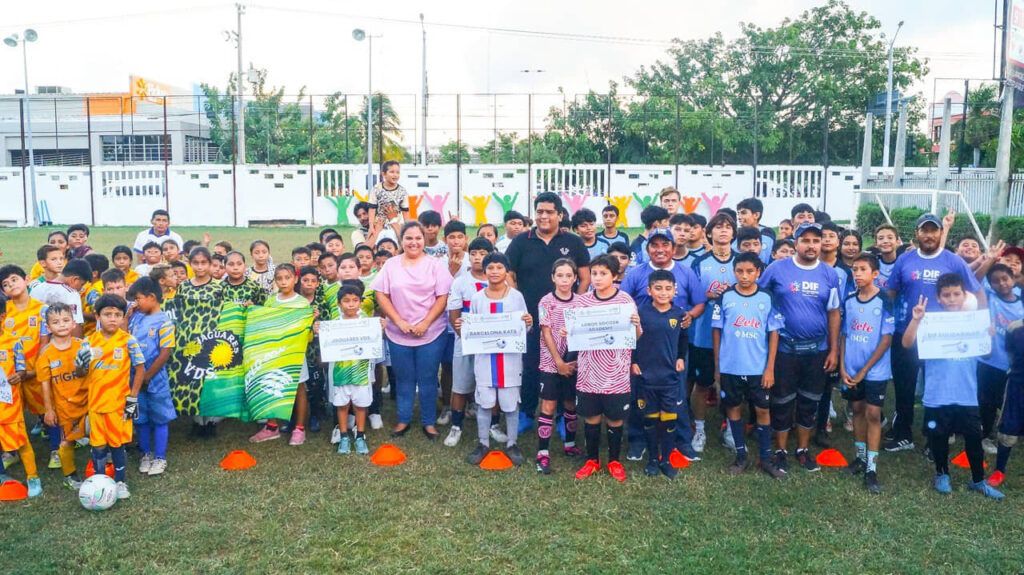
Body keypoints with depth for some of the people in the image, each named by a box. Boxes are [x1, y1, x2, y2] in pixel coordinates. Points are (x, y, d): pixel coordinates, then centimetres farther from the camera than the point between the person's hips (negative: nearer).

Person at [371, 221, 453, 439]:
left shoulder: (435, 265, -1)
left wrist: (425, 324, -13)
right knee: (403, 378, 13)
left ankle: (429, 421, 21)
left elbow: (442, 298, -5)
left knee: (428, 379, 7)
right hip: (398, 334, 2)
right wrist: (399, 322, -9)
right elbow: (381, 295, 0)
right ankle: (403, 419, 27)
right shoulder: (391, 265, 3)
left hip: (431, 333, -1)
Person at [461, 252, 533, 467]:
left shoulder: (516, 296, -1)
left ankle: (512, 443, 22)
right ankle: (483, 443, 22)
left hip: (510, 358, -1)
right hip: (485, 358, 1)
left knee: (511, 403, 6)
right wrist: (461, 328, -12)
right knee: (484, 402, 7)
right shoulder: (476, 298, 2)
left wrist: (529, 324, -18)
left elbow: (524, 329, 4)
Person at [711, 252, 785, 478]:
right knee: (733, 409, 10)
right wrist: (717, 366, 1)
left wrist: (770, 368, -5)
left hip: (759, 368, 0)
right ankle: (741, 456, 25)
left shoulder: (767, 298, -4)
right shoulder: (725, 297, -4)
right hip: (730, 367, 0)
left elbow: (774, 334, -1)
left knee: (762, 410, 7)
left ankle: (765, 458, 22)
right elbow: (716, 331, 1)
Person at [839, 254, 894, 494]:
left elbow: (887, 339, -11)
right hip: (850, 370, 4)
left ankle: (871, 469, 3)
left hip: (875, 370, -4)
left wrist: (865, 370, -11)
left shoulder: (884, 302, -10)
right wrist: (842, 368, -2)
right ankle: (860, 456, 28)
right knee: (857, 410, 13)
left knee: (873, 414, -2)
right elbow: (844, 335, 7)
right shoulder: (849, 301, 3)